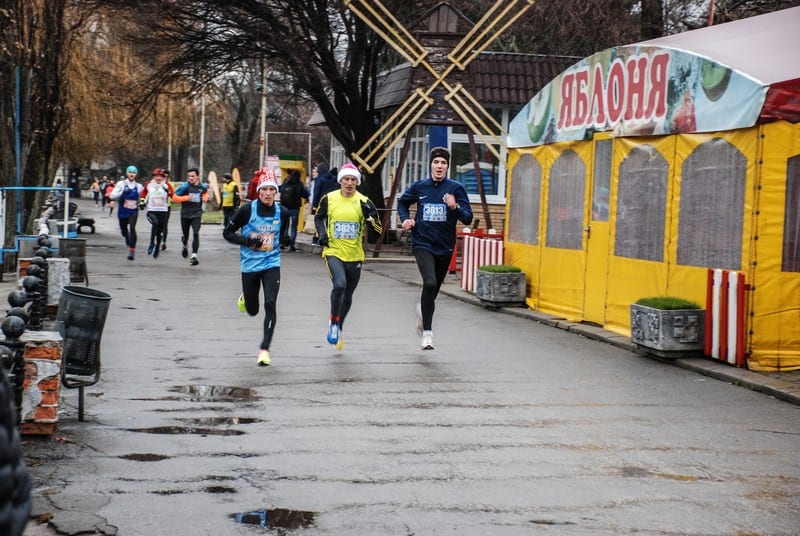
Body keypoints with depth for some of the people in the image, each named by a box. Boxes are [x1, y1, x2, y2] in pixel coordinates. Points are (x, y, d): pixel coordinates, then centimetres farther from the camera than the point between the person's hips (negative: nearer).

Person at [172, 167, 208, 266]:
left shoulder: (202, 187, 0)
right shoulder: (185, 186, -10)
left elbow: (205, 192, 24)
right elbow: (174, 197, -9)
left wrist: (205, 197, 2)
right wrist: (186, 198, -22)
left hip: (197, 214, 0)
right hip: (185, 214, 0)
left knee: (196, 234, -17)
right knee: (185, 235, 12)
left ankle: (194, 255, -17)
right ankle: (185, 246, 48)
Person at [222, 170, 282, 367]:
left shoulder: (280, 211, 0)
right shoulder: (247, 209, -10)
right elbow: (227, 233, -5)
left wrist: (281, 243, 6)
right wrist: (247, 241, -18)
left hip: (272, 264, 1)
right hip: (250, 264, -1)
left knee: (270, 305, -16)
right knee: (252, 311, 11)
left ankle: (264, 349, -6)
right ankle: (245, 298, 49)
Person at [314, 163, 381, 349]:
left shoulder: (363, 201, -5)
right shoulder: (329, 199, -3)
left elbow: (378, 227, -7)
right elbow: (319, 217, 14)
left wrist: (370, 214, -25)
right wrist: (322, 234, -2)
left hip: (354, 255, 2)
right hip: (333, 252, -2)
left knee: (348, 295, 14)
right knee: (339, 285, -26)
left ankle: (339, 328, 38)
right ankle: (333, 323, -5)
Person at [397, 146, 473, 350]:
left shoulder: (456, 188, -4)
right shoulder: (419, 186, 0)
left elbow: (468, 218, -8)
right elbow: (402, 203, 20)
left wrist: (455, 206, -26)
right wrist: (405, 219, 2)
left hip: (444, 247, 2)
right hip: (422, 244, -2)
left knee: (434, 288, 16)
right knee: (430, 283, -23)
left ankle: (422, 310, 50)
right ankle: (427, 332, -14)